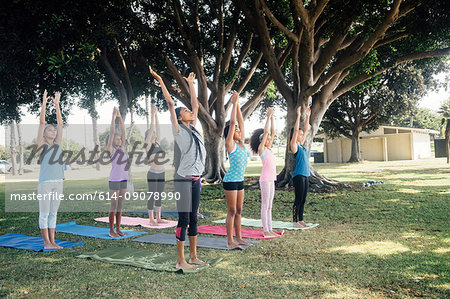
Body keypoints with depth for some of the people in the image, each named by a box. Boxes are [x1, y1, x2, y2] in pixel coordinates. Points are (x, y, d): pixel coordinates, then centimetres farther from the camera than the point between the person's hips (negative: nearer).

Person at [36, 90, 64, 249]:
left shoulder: (57, 144, 12)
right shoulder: (41, 144, 0)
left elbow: (60, 123, 9)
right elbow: (41, 122, -7)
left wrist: (57, 104, 7)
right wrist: (44, 103, -10)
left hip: (58, 182, 5)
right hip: (45, 182, -5)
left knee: (53, 213, 10)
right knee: (44, 213, 2)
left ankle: (52, 241, 17)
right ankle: (46, 242, 9)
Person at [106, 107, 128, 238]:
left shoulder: (122, 148, 12)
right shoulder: (110, 149, -3)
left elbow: (123, 132, 9)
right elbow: (111, 133, -9)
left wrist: (120, 118, 7)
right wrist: (113, 118, -8)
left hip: (123, 180, 6)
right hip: (114, 180, -6)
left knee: (120, 205, 10)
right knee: (114, 206, -1)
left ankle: (118, 229, 17)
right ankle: (111, 230, 8)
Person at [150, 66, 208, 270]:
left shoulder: (193, 129, 14)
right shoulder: (178, 130, -4)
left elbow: (195, 105, 21)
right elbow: (170, 103, -9)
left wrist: (190, 83, 28)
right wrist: (160, 81, -8)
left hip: (195, 180, 7)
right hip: (183, 180, -7)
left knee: (193, 219, 12)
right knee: (184, 219, -3)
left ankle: (193, 256, 23)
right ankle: (180, 261, 6)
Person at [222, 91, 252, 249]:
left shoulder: (241, 143, 10)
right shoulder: (230, 144, -9)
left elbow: (240, 122, 10)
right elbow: (232, 122, -13)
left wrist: (237, 104, 9)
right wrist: (234, 103, -9)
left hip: (239, 181, 8)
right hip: (230, 181, -8)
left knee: (238, 211, 12)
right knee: (232, 211, -3)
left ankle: (238, 238, 21)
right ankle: (230, 241, 4)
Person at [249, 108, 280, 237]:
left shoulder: (269, 149, 14)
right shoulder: (261, 149, -6)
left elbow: (272, 132, 15)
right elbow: (265, 132, -12)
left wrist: (272, 117, 12)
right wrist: (268, 116, -8)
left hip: (271, 179, 8)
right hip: (265, 179, -8)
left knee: (269, 206, 11)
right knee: (265, 206, -2)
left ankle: (270, 229, 16)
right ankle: (266, 231, 3)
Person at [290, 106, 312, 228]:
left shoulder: (302, 145, 14)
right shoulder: (294, 146, -7)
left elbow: (306, 130, 20)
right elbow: (296, 130, -16)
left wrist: (307, 116, 18)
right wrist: (298, 116, -15)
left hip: (305, 175, 8)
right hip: (298, 175, -8)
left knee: (303, 200, 11)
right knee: (298, 199, -3)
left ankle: (300, 220, 19)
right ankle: (295, 221, 5)